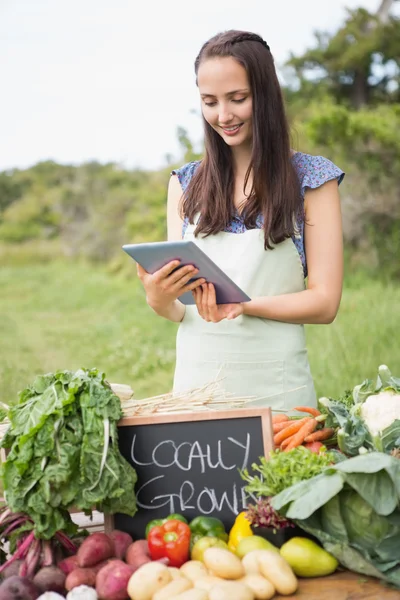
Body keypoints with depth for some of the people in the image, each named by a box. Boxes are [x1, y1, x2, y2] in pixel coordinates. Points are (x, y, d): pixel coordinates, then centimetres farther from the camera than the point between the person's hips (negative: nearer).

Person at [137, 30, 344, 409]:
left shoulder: (311, 179, -2)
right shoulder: (185, 184, 6)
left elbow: (325, 301, -6)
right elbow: (176, 310, 7)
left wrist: (240, 306, -22)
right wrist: (159, 300, -16)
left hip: (275, 388, -2)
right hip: (195, 380, 3)